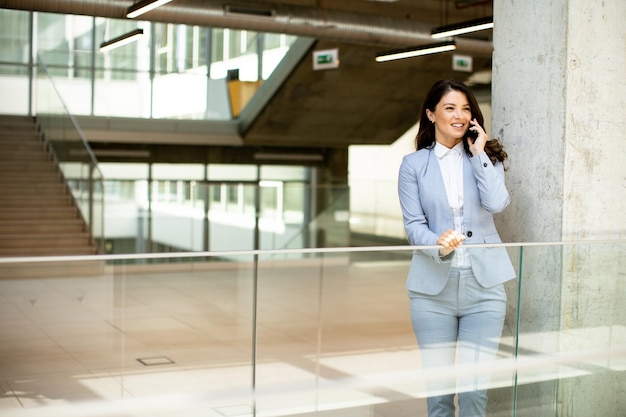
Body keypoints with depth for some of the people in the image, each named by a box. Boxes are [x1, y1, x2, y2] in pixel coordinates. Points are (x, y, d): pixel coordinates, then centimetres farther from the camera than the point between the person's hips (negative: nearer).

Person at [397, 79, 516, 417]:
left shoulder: (486, 158, 11)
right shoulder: (414, 164, 7)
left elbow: (497, 203, -8)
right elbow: (413, 225, -1)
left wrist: (479, 154, -5)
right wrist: (438, 244, -21)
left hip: (483, 284, 1)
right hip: (433, 286, 0)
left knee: (475, 388, -1)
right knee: (438, 388, 5)